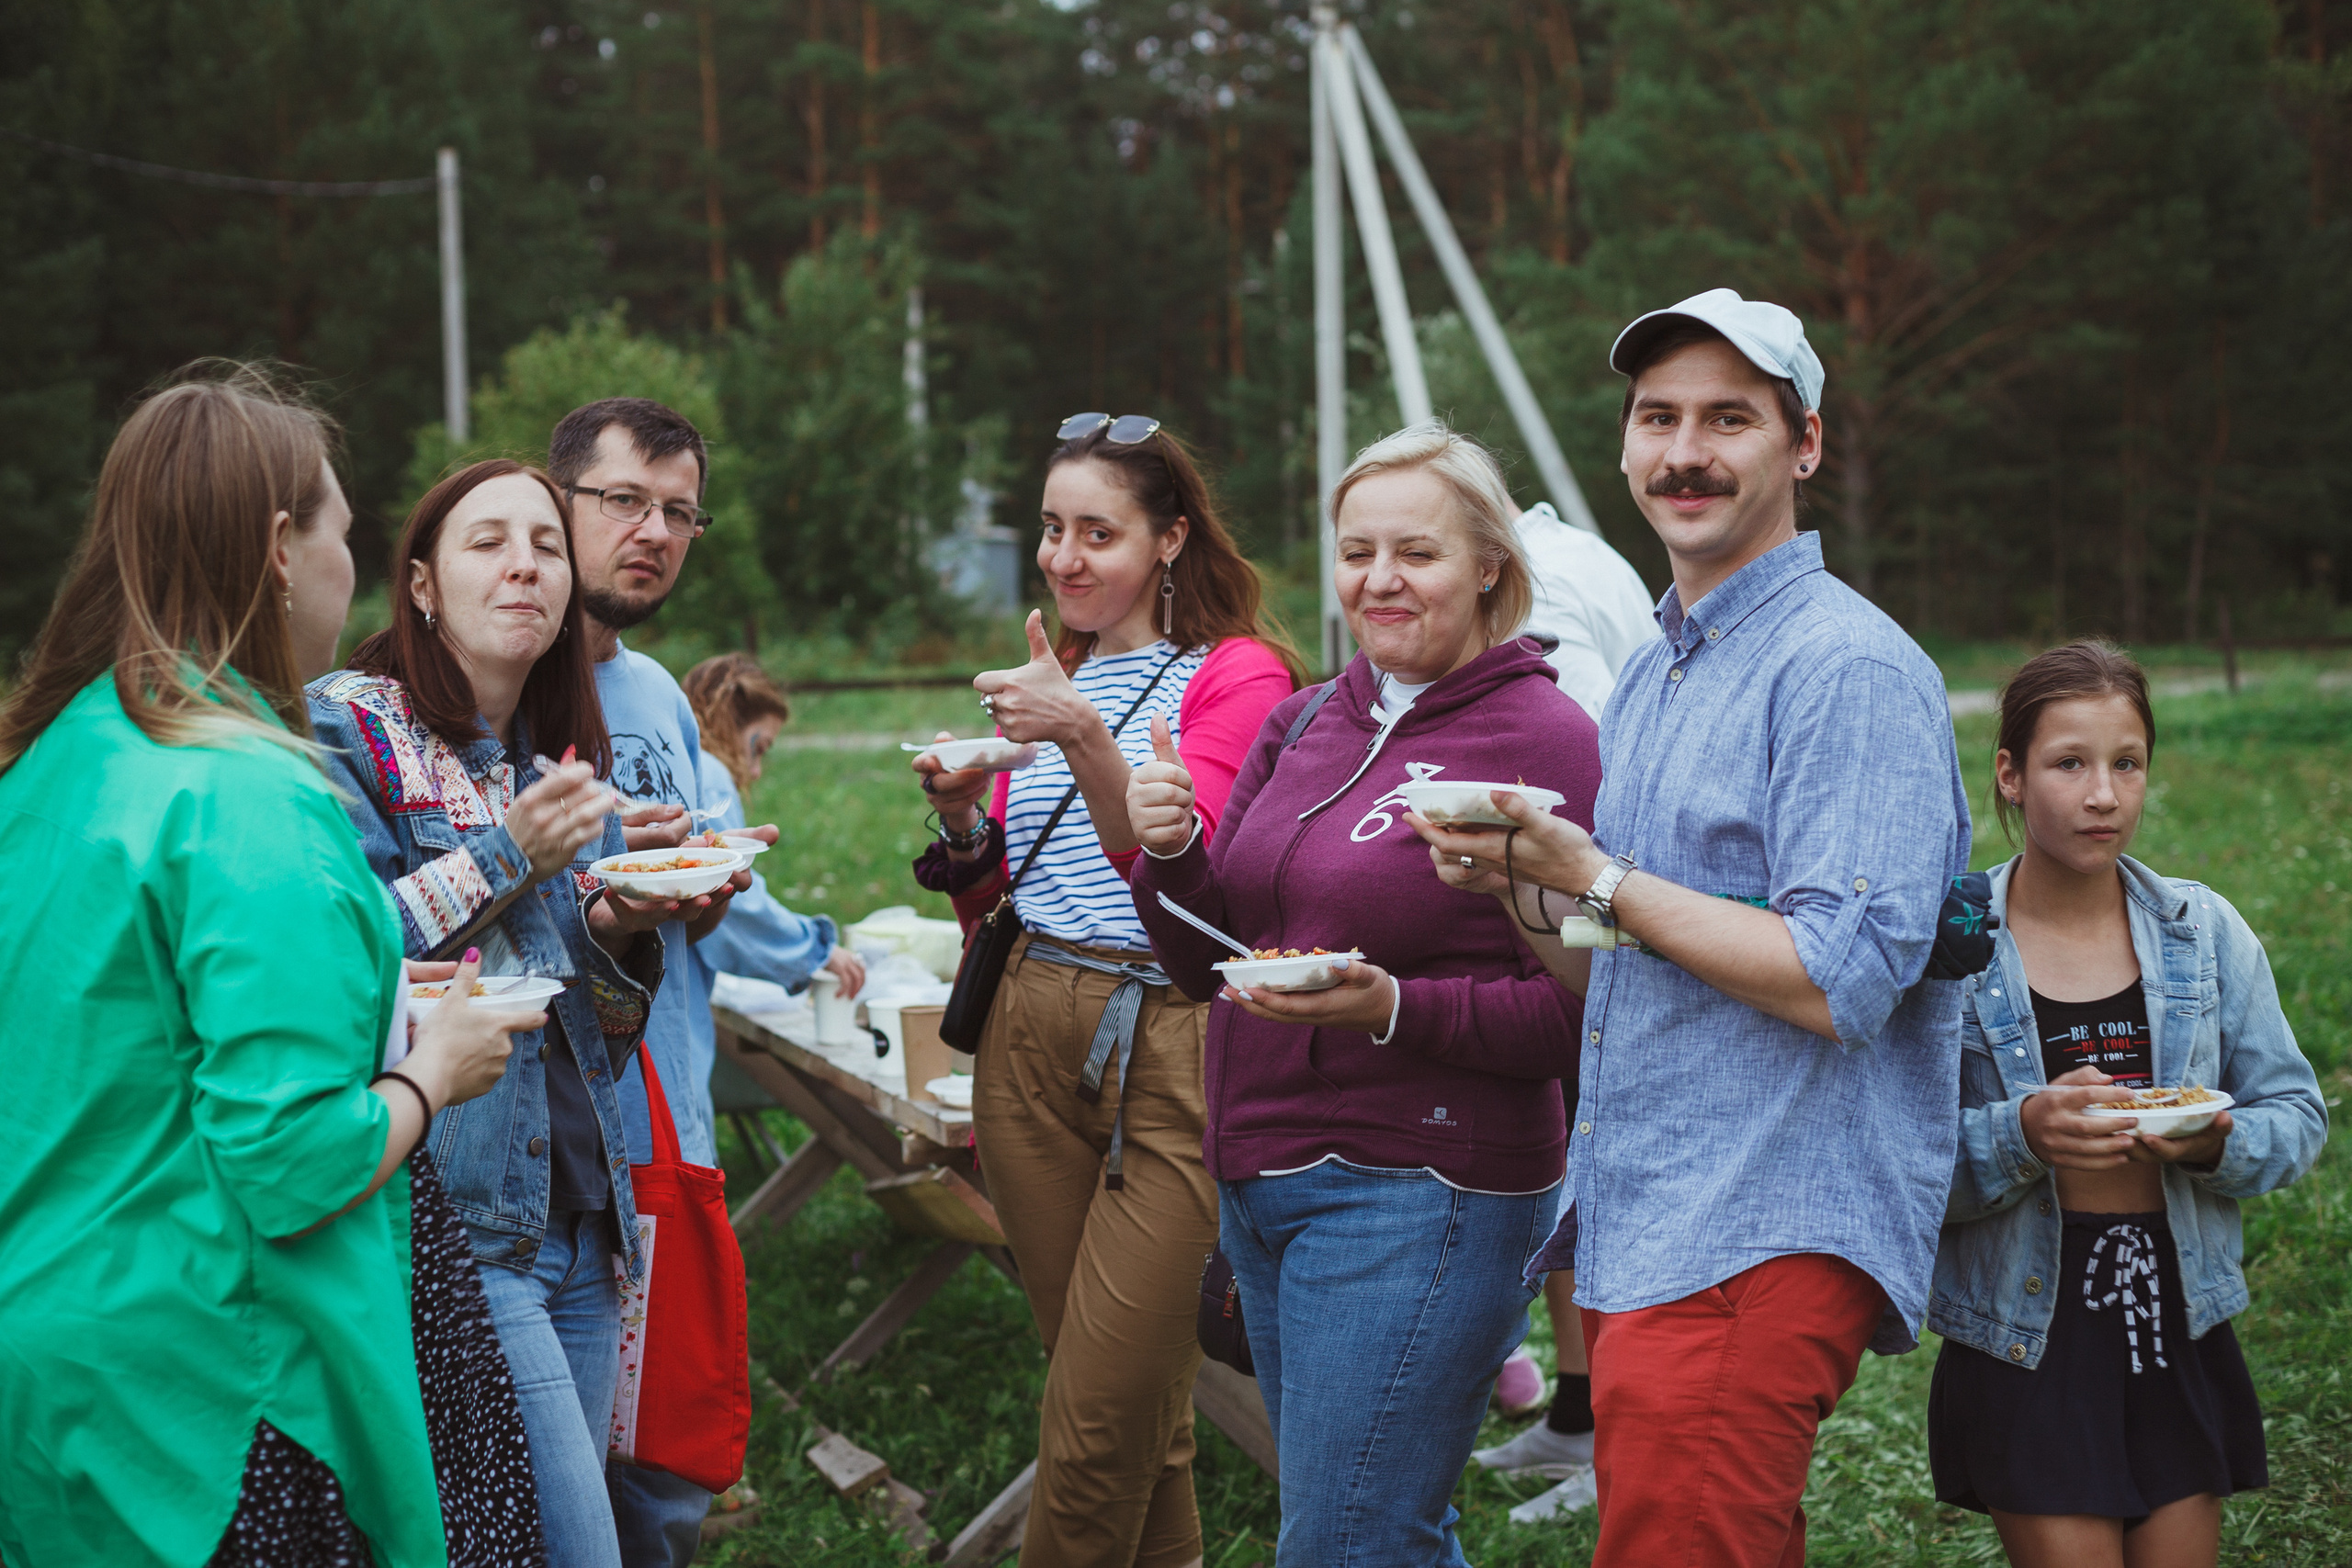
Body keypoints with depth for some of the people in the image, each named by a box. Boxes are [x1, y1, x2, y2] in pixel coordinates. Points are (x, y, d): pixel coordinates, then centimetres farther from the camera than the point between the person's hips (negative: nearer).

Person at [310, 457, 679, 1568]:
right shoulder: (345, 726, -4)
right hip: (446, 1219, -7)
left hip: (579, 1218, 7)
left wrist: (621, 930, -2)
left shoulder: (570, 759, 16)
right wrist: (506, 857, -15)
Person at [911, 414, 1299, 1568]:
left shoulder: (1239, 671, -3)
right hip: (1031, 1041, 6)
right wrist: (963, 818, 0)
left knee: (1095, 1429, -7)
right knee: (1140, 1410, 11)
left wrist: (1084, 736, -31)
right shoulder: (1050, 677, 17)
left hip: (1169, 1049, -6)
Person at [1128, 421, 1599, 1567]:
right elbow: (1209, 965, 14)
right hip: (1260, 1176, 7)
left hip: (1412, 1191, -7)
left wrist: (1394, 1008, -26)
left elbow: (1578, 1012, -15)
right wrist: (1170, 851, -5)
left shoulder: (1543, 737, -10)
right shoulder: (1301, 726, 11)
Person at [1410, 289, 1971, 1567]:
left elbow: (1838, 981, -21)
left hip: (1764, 1248, -9)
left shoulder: (1850, 670, -12)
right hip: (1630, 1233, 9)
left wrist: (1588, 876, -15)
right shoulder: (1649, 674, 18)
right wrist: (1513, 892, 1)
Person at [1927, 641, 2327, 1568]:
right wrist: (2022, 1137, -27)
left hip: (2177, 1327, 3)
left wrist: (2218, 1144, -16)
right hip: (2026, 1341, -3)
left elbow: (2298, 1114, 5)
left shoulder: (2204, 931, 2)